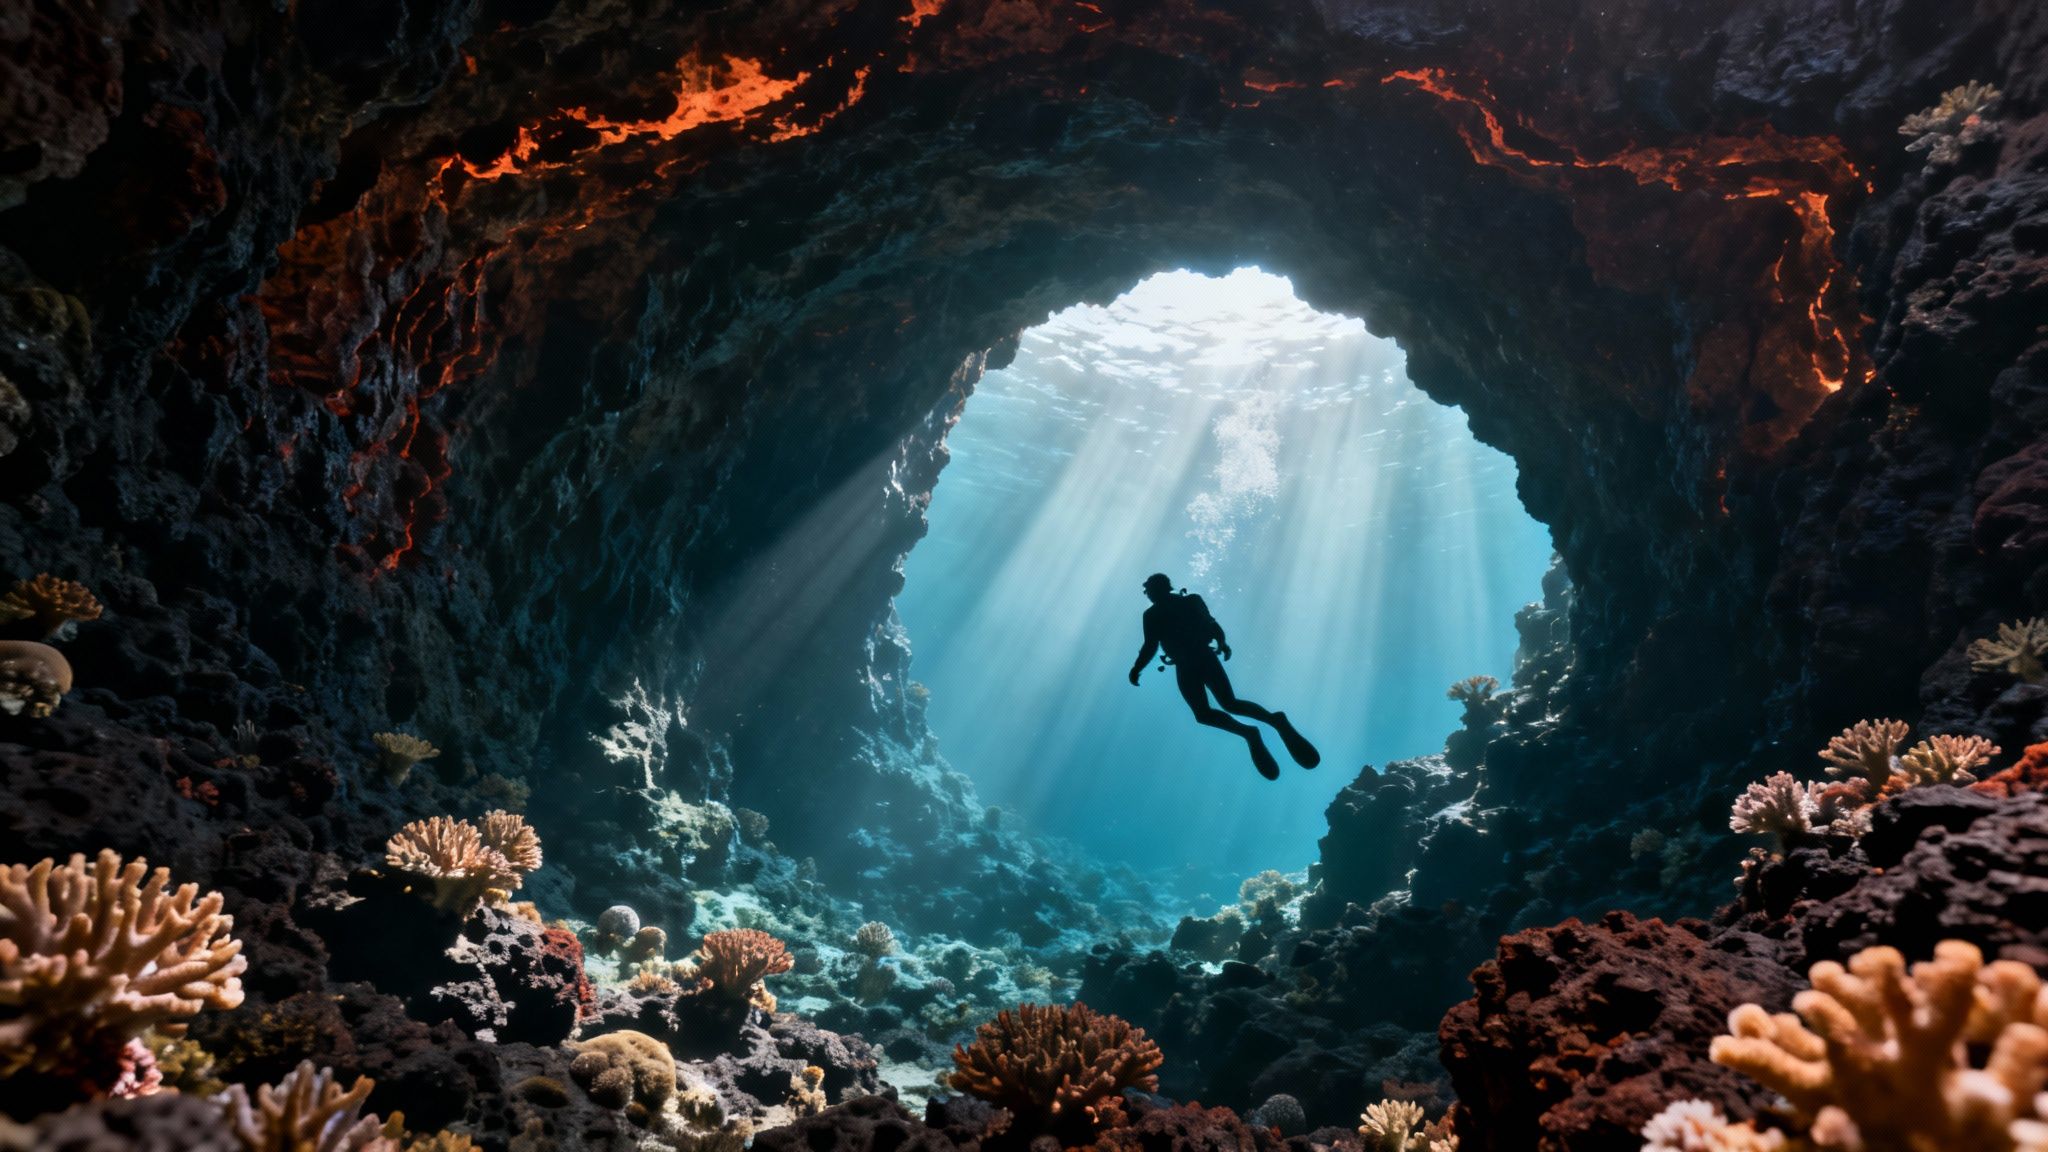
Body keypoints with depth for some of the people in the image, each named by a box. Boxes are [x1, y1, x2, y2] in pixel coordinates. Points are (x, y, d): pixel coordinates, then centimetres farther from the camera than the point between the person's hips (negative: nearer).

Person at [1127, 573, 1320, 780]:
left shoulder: (1152, 615, -1)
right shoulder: (1190, 602, 16)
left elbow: (1150, 647, -6)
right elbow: (1212, 625, 13)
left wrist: (1136, 670, 5)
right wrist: (1222, 644, 24)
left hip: (1186, 667, -5)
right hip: (1207, 658, 5)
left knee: (1203, 714, 4)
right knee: (1230, 703, 10)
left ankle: (1248, 733, -19)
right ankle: (1275, 719, -16)